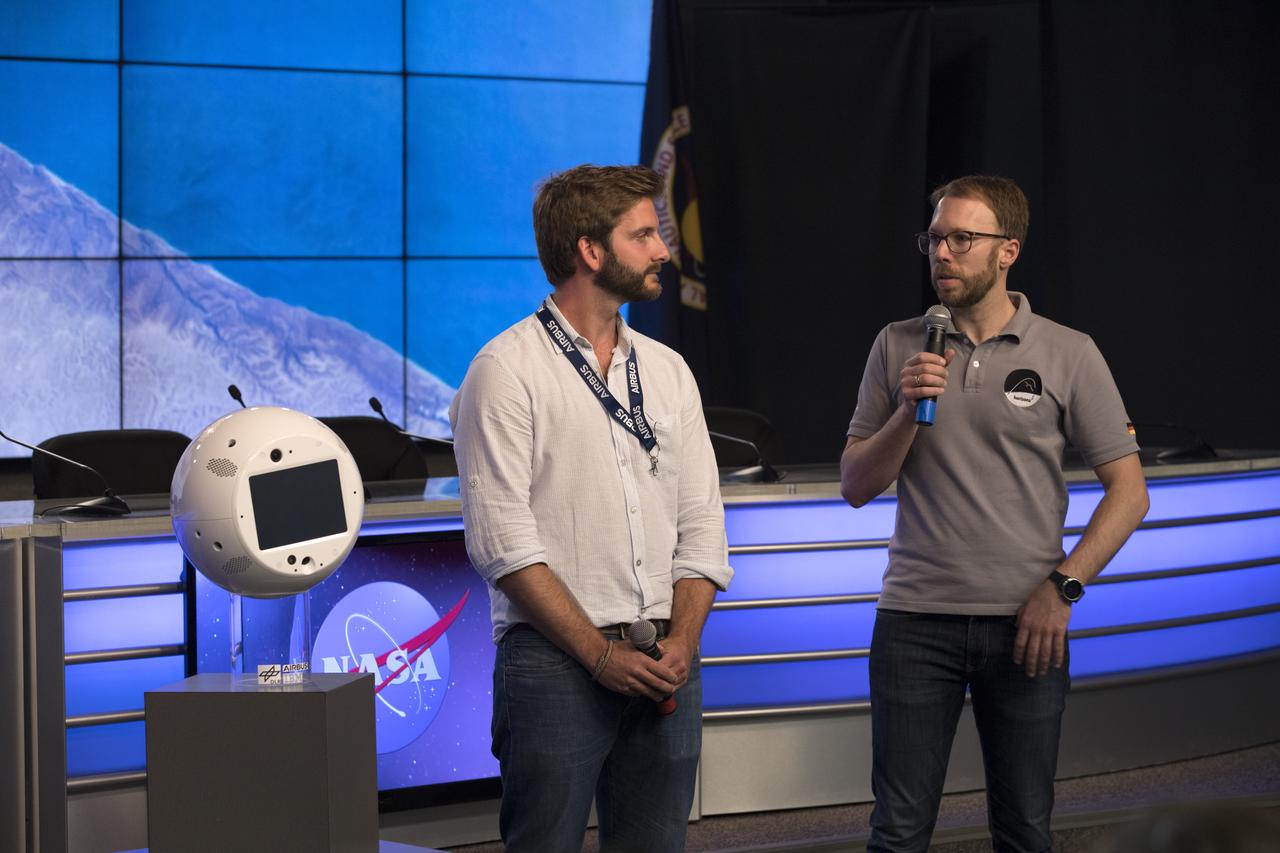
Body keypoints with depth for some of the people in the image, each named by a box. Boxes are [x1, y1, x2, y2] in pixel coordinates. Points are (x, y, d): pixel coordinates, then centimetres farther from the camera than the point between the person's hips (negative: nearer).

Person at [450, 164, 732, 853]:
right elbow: (503, 542, -11)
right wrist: (601, 653, -13)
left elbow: (701, 524, 12)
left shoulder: (667, 370, 15)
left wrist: (681, 642, -3)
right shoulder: (506, 371, -4)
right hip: (555, 662, -5)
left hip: (665, 665, 6)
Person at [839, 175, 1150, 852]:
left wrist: (1062, 586, -9)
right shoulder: (898, 346, 7)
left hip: (1025, 626, -1)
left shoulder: (1069, 355, 1)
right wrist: (907, 411, -9)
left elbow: (1128, 491, 2)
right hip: (915, 619, 1)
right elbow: (854, 487, 7)